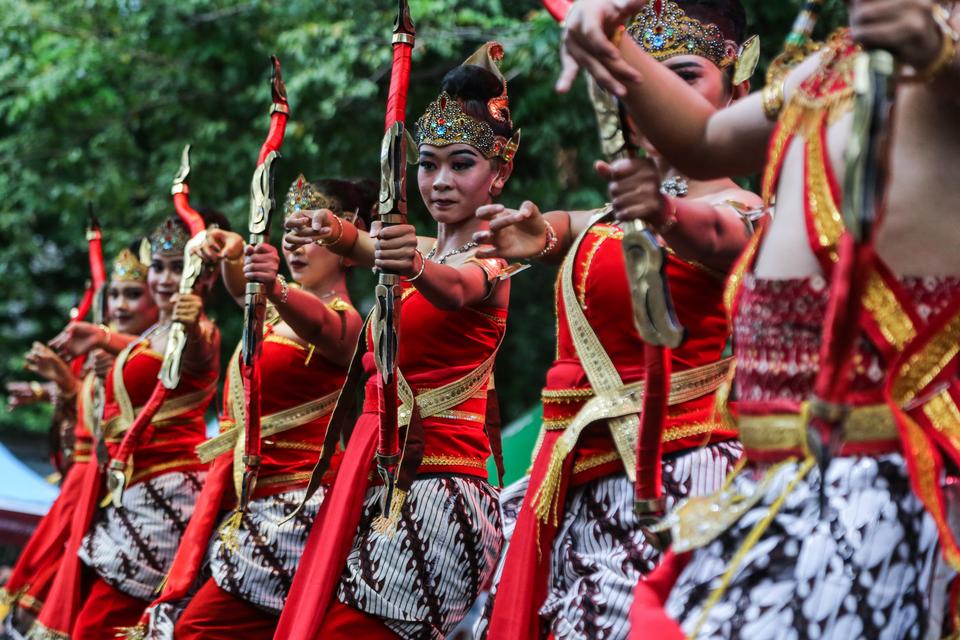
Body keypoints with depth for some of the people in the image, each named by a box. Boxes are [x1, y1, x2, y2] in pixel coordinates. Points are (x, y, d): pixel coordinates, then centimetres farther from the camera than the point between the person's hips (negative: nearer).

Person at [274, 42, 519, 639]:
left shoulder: (487, 265, -8)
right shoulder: (426, 250, 17)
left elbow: (455, 290, -31)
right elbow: (367, 245, -1)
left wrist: (415, 266, -52)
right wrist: (336, 230, -22)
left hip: (434, 485, -8)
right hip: (381, 474, 8)